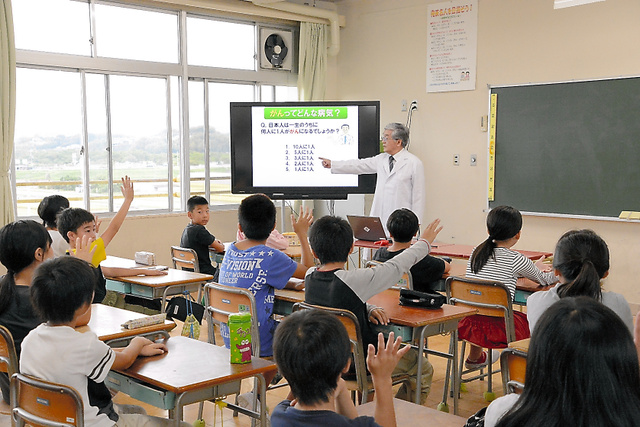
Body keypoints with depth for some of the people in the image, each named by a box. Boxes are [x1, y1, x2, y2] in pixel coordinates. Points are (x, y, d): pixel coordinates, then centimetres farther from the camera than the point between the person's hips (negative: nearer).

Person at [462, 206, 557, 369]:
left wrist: (533, 269, 34)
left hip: (466, 324, 5)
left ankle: (474, 358, 56)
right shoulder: (516, 260, -10)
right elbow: (544, 279, 8)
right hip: (496, 331, -5)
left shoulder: (477, 251, 6)